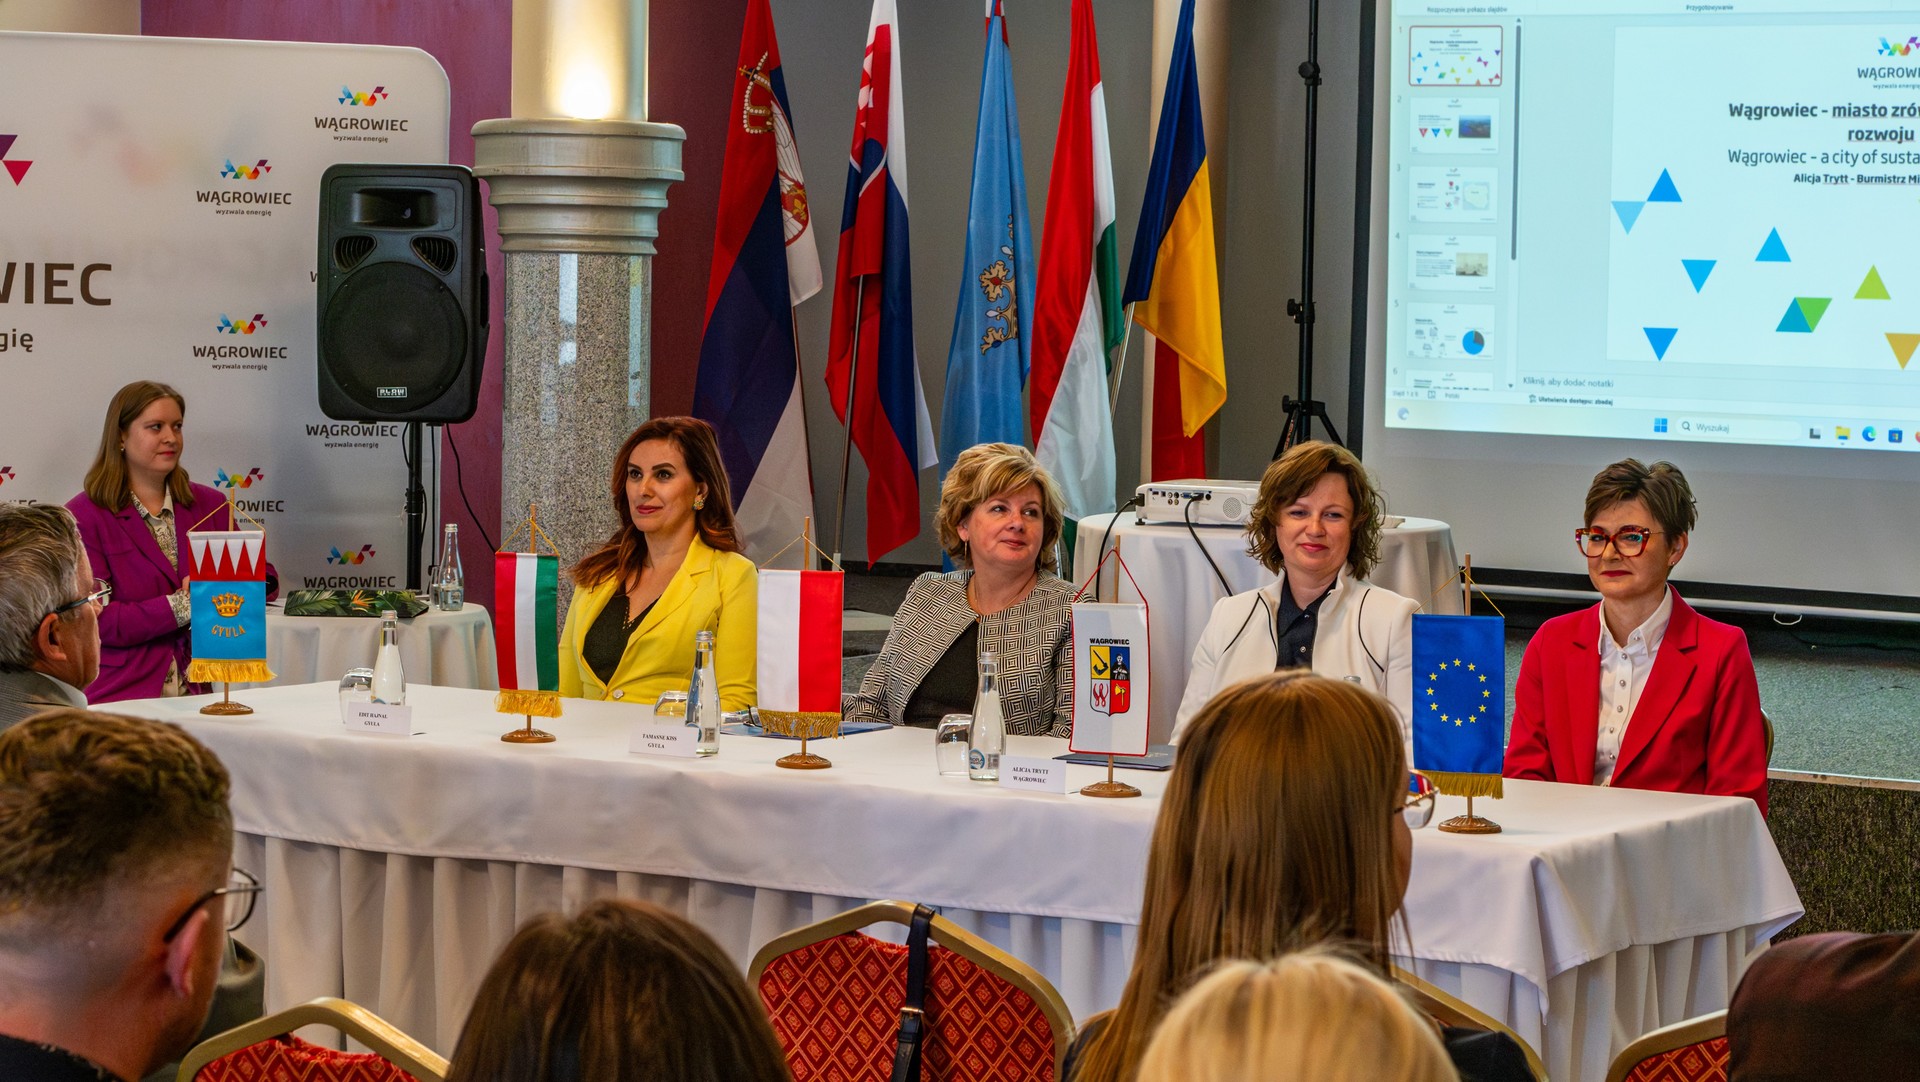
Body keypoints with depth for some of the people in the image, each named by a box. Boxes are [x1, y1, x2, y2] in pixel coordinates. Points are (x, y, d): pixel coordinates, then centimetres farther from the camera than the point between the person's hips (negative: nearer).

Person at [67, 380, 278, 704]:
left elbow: (265, 580, 16)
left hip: (198, 691, 4)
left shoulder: (209, 506, 17)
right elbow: (96, 620, -8)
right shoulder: (84, 517, 1)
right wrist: (182, 606, -13)